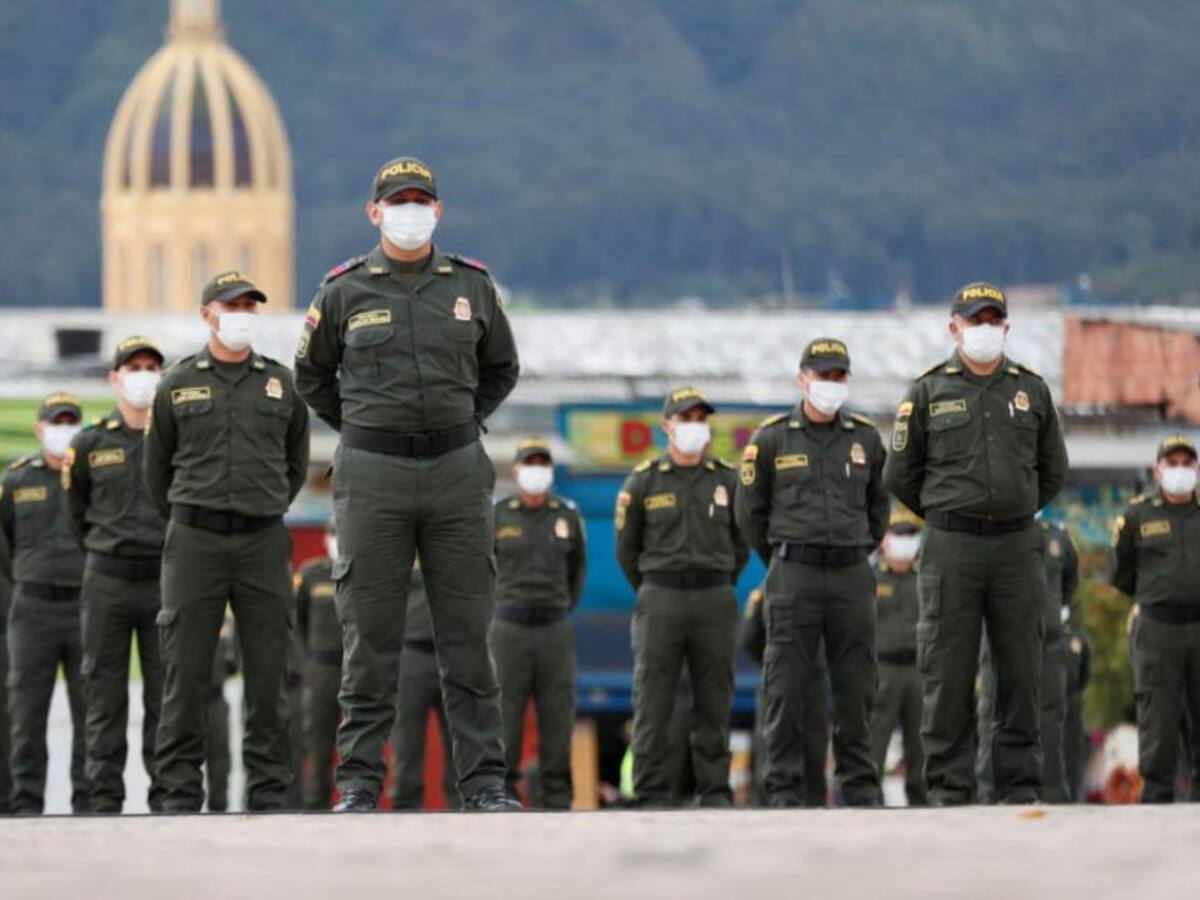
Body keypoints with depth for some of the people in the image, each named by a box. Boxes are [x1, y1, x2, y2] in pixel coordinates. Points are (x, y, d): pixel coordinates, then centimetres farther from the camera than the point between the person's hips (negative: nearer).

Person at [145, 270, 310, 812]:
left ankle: (269, 794, 5)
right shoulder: (177, 387, 6)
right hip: (195, 542, -1)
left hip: (264, 542, 1)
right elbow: (157, 469, 16)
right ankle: (180, 795, 0)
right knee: (186, 672, -3)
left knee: (268, 672, 1)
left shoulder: (281, 385, 10)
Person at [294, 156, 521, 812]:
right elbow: (312, 375, 16)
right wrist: (362, 433, 11)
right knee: (369, 636, -1)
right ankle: (359, 782, 2)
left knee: (468, 633, 1)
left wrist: (463, 425, 13)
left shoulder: (472, 285, 8)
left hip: (457, 473, 2)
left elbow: (501, 369, 22)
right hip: (372, 476, -1)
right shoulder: (344, 291, 2)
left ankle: (484, 780, 3)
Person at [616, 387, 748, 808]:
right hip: (660, 599, -1)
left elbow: (740, 544, 16)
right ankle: (652, 796, -2)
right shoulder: (644, 481, 3)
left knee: (713, 704, 2)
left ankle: (715, 792, 5)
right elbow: (626, 548, 11)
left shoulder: (727, 480, 8)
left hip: (715, 601, 1)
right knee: (653, 704, -4)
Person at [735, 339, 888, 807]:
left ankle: (859, 783, 9)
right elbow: (750, 511, 8)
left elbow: (878, 505, 20)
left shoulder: (865, 438, 8)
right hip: (793, 575, -2)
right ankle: (784, 786, 0)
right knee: (788, 686, -3)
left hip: (852, 575, 2)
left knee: (856, 686, 3)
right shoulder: (771, 439, 0)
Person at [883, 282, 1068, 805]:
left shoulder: (1031, 390, 9)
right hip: (951, 548, -2)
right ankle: (949, 789, 1)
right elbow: (899, 475, 9)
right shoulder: (929, 393, 3)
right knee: (949, 673, -2)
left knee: (1021, 672, 2)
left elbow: (1053, 472, 20)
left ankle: (1020, 786, 7)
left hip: (1017, 546, 2)